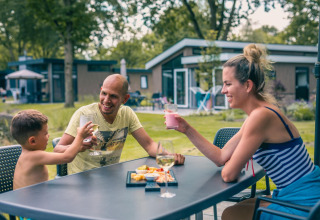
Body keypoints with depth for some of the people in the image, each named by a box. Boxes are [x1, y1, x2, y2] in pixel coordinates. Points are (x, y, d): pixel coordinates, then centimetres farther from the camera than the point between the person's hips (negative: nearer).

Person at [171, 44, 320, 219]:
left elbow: (228, 174, -20)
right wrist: (187, 130, 6)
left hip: (303, 205, -9)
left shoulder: (261, 116, -23)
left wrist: (231, 165, 3)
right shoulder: (256, 115, 9)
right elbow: (220, 157, 10)